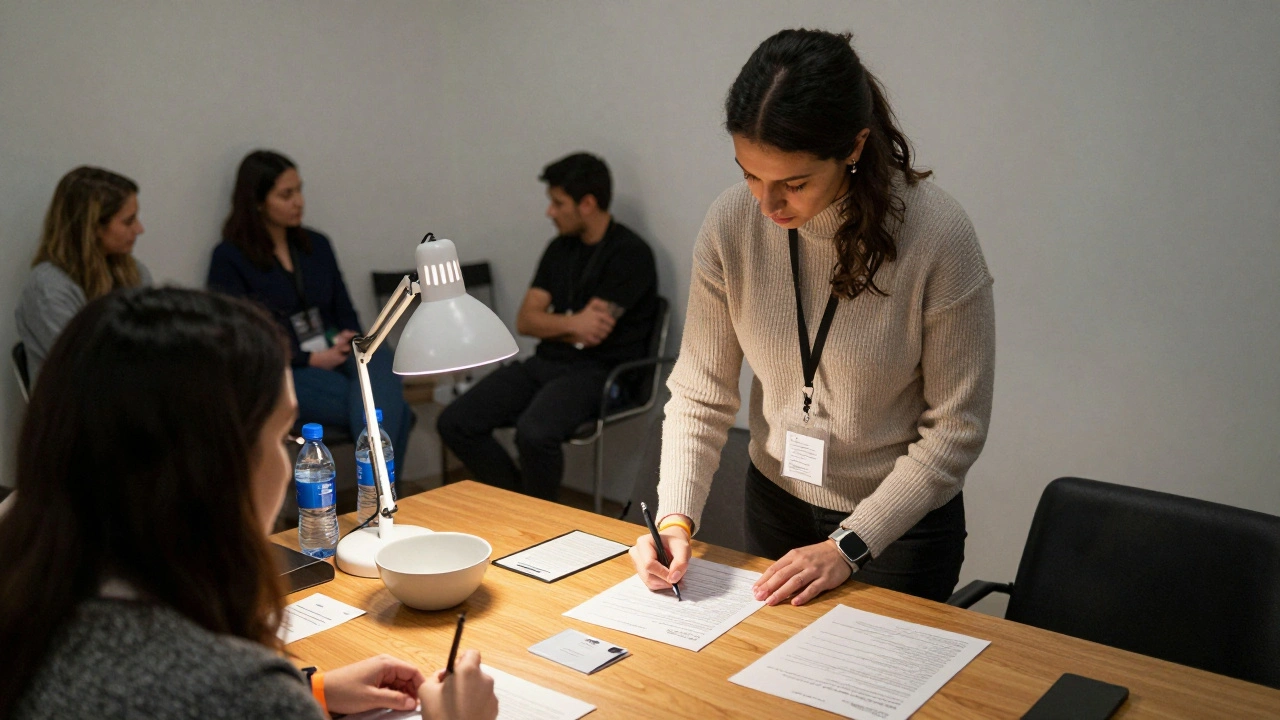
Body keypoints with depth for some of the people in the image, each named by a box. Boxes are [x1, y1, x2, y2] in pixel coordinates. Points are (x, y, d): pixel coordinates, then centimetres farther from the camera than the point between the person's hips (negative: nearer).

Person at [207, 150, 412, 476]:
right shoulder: (229, 259, 2)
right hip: (285, 370, -4)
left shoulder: (317, 245, 19)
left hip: (338, 351, 4)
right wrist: (311, 360, -13)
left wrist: (349, 339, -4)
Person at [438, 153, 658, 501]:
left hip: (598, 371, -7)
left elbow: (592, 333, -16)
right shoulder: (561, 248, 13)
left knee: (534, 433, -35)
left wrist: (551, 324, 1)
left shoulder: (630, 253, -9)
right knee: (454, 423, -9)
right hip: (545, 363, 7)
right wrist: (570, 323, -10)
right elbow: (525, 320, 8)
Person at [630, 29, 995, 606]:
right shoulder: (732, 222, -16)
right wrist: (675, 517, -22)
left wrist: (849, 546, -20)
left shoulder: (938, 237, -25)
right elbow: (700, 393, -9)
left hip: (899, 522, -3)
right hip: (774, 503, 4)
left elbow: (956, 428, -18)